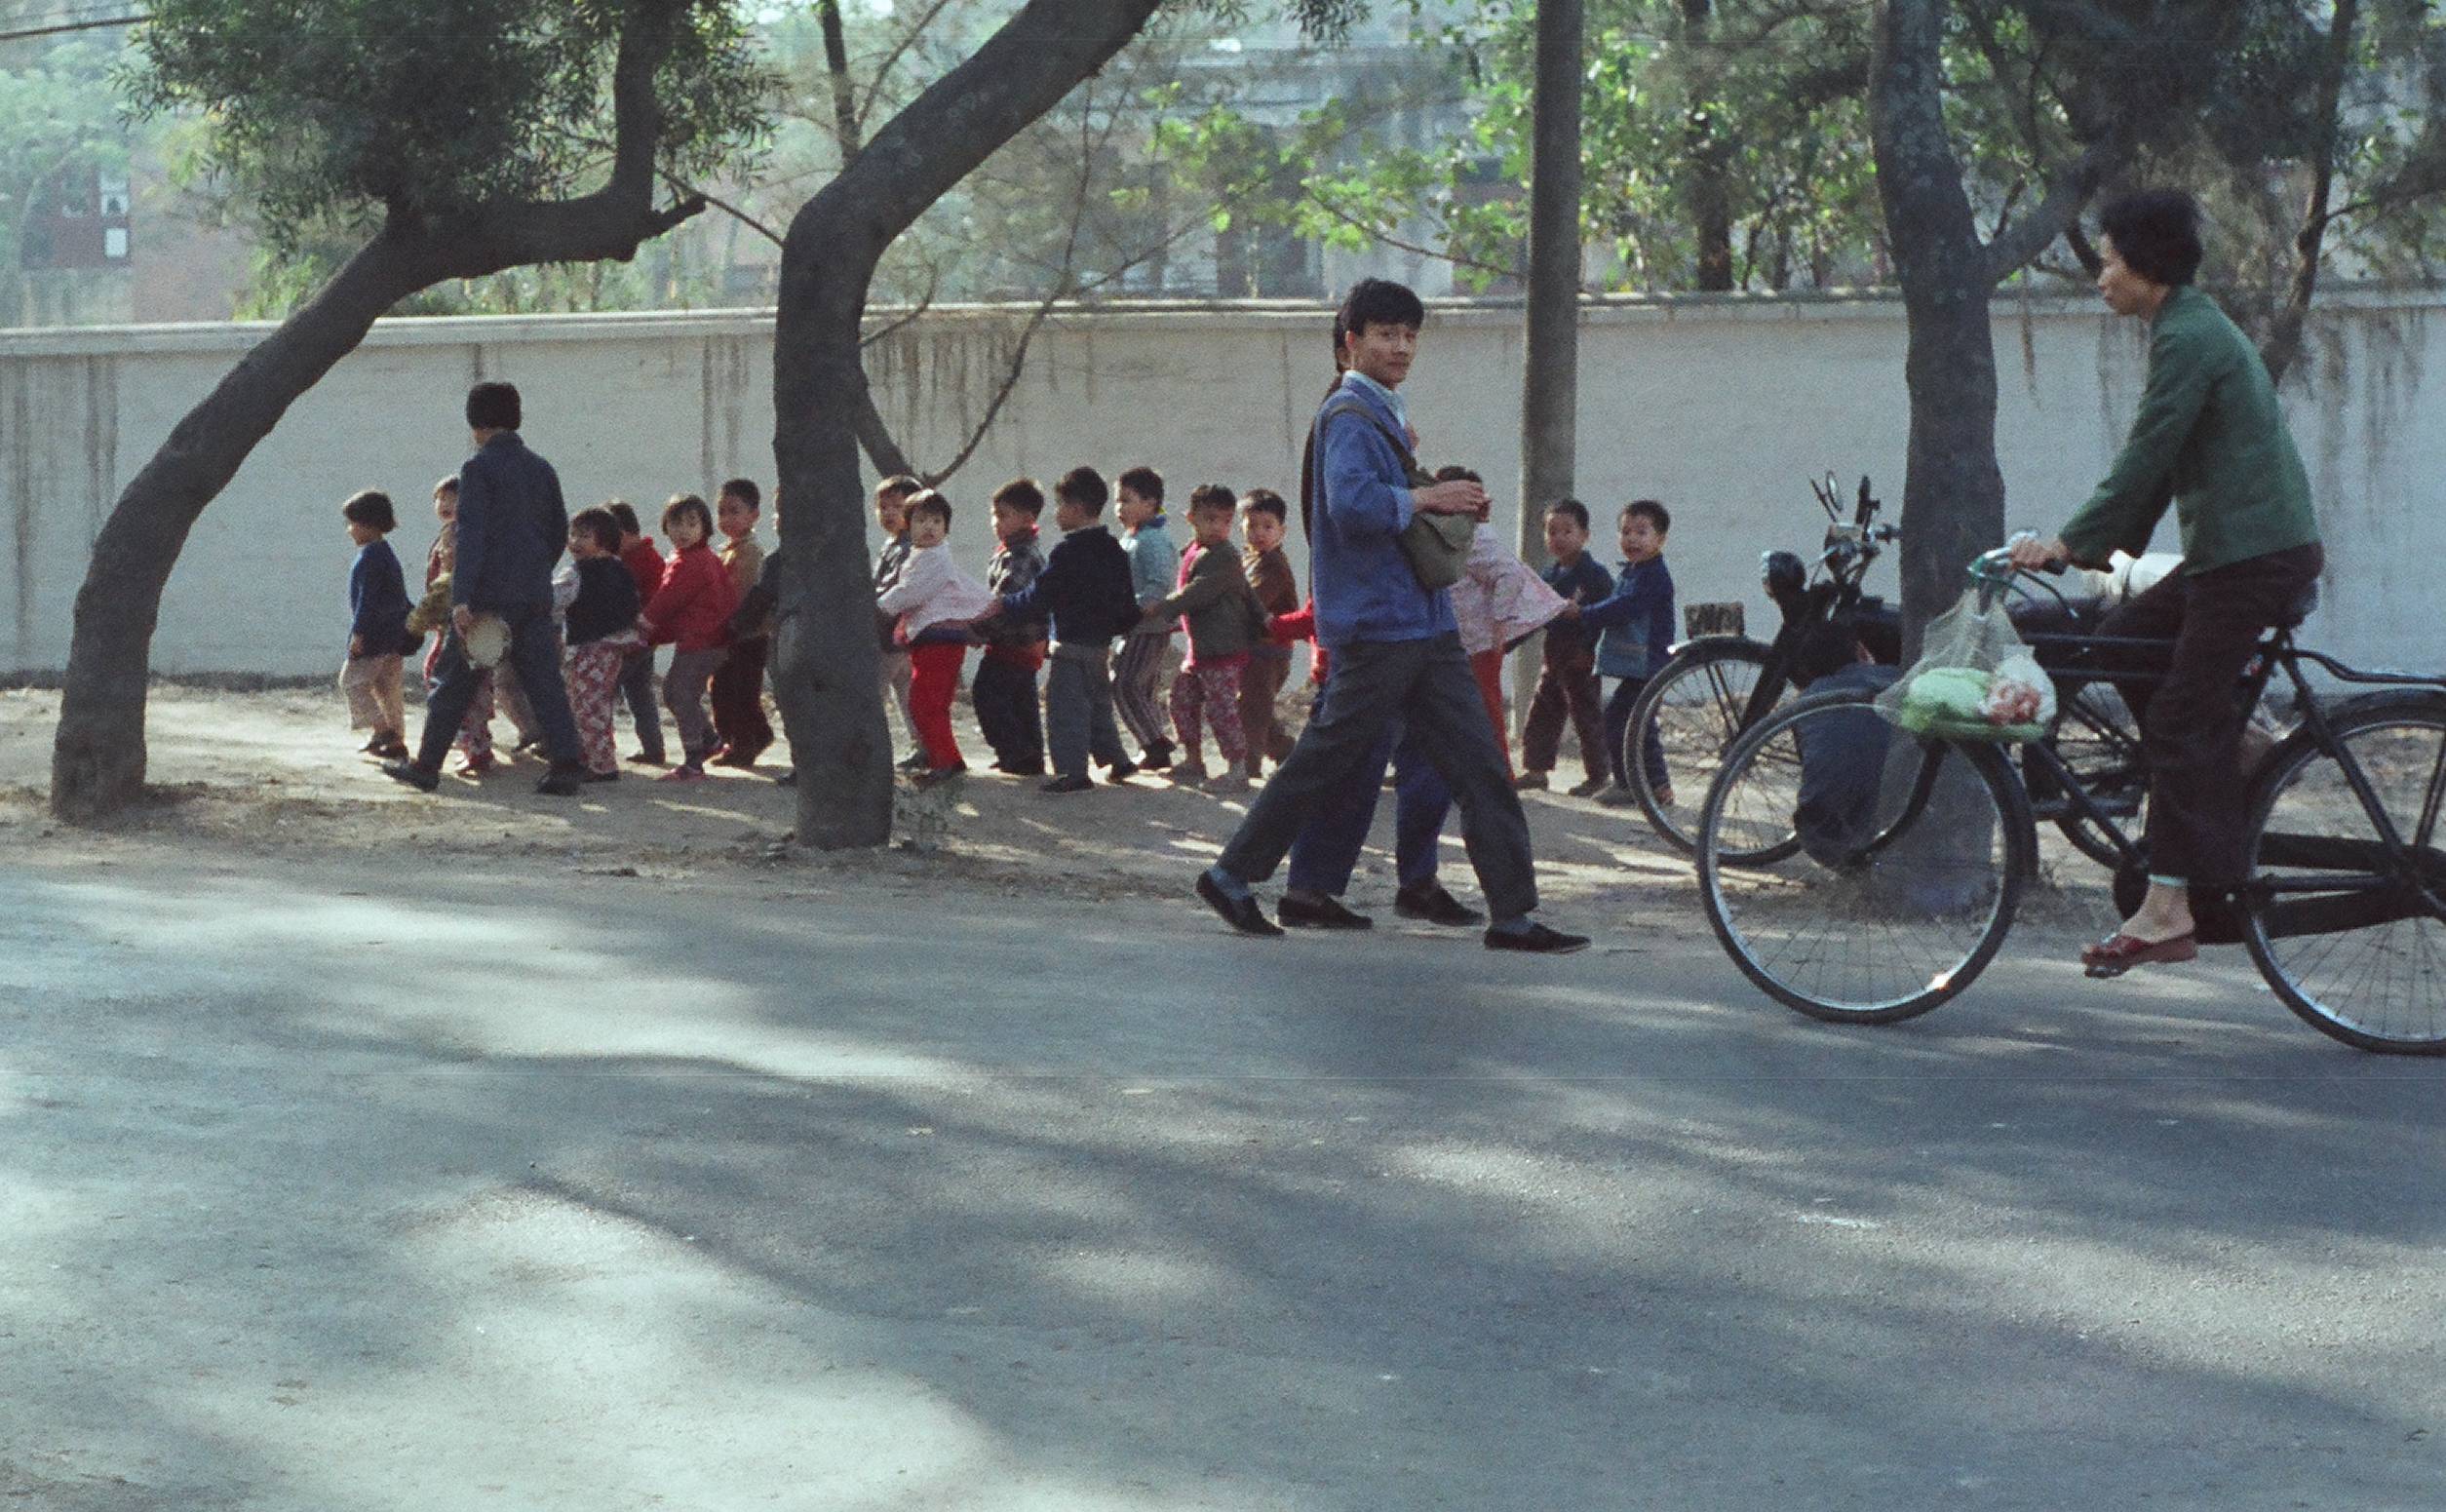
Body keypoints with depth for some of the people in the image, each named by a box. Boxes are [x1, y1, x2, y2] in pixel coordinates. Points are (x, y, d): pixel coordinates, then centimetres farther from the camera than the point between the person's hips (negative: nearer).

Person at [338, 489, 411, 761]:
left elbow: (368, 598, -20)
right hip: (394, 635, 10)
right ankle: (397, 741, 11)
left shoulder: (371, 555, -14)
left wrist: (358, 633, -20)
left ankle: (382, 729, -12)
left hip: (374, 635, -10)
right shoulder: (387, 553, 17)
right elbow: (399, 597, 22)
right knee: (387, 687, 11)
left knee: (353, 680, -3)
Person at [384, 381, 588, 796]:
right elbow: (559, 532, 18)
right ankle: (566, 765, -8)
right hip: (536, 597, 5)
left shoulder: (478, 469, -7)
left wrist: (461, 599, -18)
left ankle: (426, 765, 11)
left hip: (490, 594, -5)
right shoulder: (541, 469, 12)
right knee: (543, 680, 3)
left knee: (456, 679, 4)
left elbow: (471, 537, -15)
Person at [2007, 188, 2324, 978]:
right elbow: (2157, 464, 22)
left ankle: (2169, 910, -11)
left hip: (2255, 555, -10)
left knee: (2182, 716, -10)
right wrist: (2100, 546, 20)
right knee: (2121, 639, 14)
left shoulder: (2187, 338, -13)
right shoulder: (2197, 328, 19)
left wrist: (2070, 543, -12)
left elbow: (2145, 461, -17)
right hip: (2242, 549, 10)